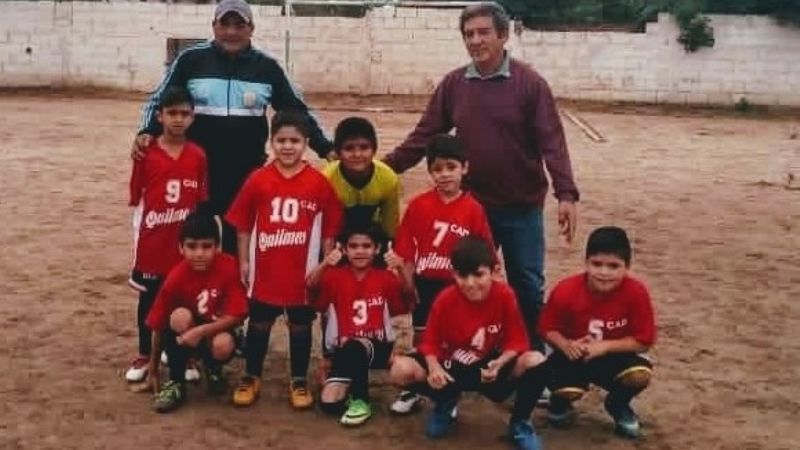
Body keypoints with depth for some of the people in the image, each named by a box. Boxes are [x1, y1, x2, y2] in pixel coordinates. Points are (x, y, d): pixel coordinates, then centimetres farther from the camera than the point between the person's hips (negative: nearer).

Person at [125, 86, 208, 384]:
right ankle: (144, 356, 26)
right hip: (152, 244, -1)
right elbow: (137, 202, -1)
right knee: (148, 300, 12)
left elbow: (201, 204, 4)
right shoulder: (146, 153, -6)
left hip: (185, 245, 1)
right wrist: (137, 249, -1)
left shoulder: (198, 156, -1)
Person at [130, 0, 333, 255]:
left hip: (248, 173, 1)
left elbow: (296, 110, 8)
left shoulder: (267, 67, 3)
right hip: (198, 169, -1)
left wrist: (325, 148, -1)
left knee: (239, 239, 6)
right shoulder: (191, 60, -1)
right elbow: (161, 101, 5)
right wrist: (147, 132, -14)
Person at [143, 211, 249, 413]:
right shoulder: (176, 278, -20)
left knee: (223, 345, -34)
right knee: (180, 316, -32)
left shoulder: (229, 268, -22)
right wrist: (153, 370, -6)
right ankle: (175, 383, -14)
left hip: (219, 331, 0)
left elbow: (236, 315, -21)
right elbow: (159, 326, -11)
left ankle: (213, 369, 4)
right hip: (187, 335, 1)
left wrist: (201, 331, -33)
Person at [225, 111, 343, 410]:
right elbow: (244, 224, 0)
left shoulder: (319, 183, -8)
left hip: (303, 271, -1)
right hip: (266, 269, 1)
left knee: (300, 325, 12)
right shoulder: (258, 180, -6)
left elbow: (330, 228, -2)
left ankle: (299, 381, 26)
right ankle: (251, 377, 30)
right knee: (259, 323, 14)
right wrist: (244, 261, 0)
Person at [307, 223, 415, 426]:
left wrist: (401, 270, -36)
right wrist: (323, 265, -40)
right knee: (329, 403, -17)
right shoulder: (335, 276, -1)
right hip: (344, 348, 1)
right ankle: (351, 386, 16)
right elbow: (311, 289, -22)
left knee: (356, 348, -37)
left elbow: (409, 300, -19)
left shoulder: (386, 277, -2)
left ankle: (361, 400, -14)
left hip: (378, 346, -1)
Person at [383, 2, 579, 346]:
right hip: (471, 206, 3)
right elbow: (424, 135, 5)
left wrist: (565, 193, -24)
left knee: (527, 284, 8)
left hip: (521, 207, -3)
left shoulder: (529, 82, -9)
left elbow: (551, 141, -13)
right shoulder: (453, 84, 1)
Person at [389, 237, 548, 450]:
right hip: (452, 368, 1)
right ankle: (446, 403, 8)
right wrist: (434, 367, -29)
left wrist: (500, 363, -31)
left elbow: (516, 341, -10)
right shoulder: (445, 299, -16)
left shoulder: (504, 295, -16)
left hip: (491, 367, -1)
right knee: (400, 370, -25)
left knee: (535, 361, -30)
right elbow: (430, 341, -8)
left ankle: (519, 423, -3)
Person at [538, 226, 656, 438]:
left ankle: (618, 404, 8)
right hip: (575, 355, -1)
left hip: (614, 355, 1)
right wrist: (566, 345, -28)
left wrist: (605, 346, -26)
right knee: (567, 391, -32)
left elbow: (644, 341, -15)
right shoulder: (566, 290, -20)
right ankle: (560, 402, 12)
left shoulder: (636, 293, -21)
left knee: (640, 374, -30)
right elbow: (548, 328, -7)